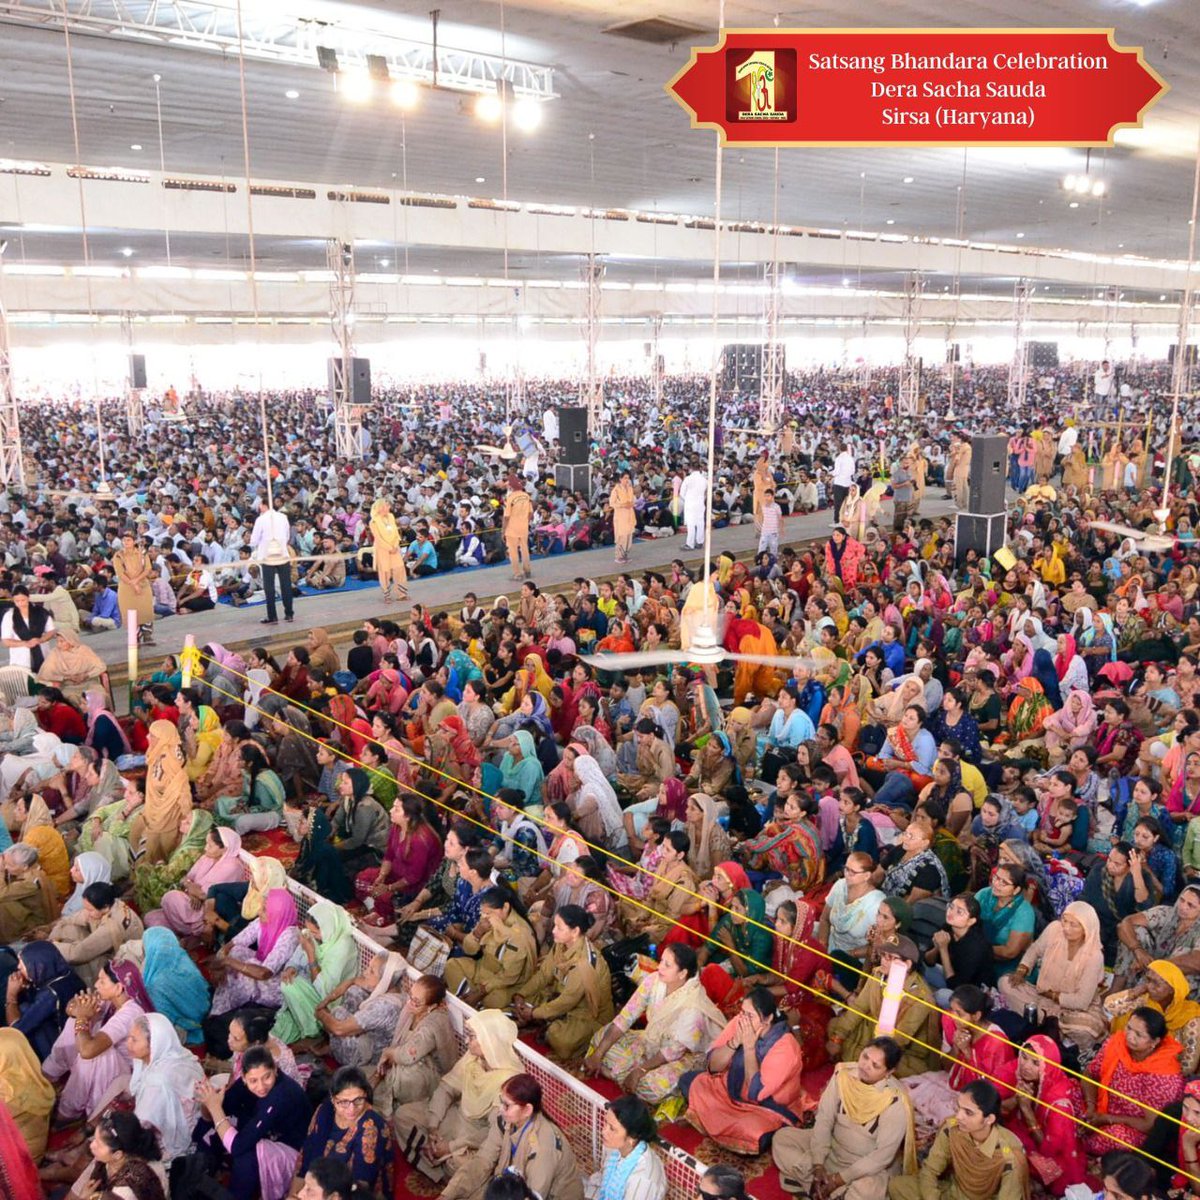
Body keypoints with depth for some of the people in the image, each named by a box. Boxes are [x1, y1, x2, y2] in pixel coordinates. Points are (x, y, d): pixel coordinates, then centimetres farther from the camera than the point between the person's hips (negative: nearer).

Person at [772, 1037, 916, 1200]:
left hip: (871, 1165, -5)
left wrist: (841, 1178, -22)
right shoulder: (843, 1074, -14)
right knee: (782, 1137, -7)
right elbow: (824, 1119, -8)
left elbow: (883, 1155, -23)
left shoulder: (896, 1102, -26)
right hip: (833, 1148, 5)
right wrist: (818, 1164, -17)